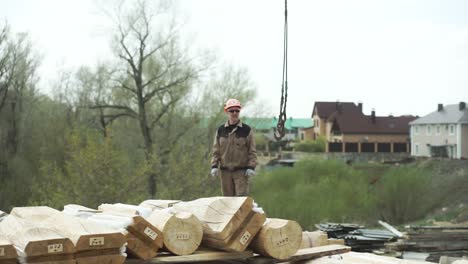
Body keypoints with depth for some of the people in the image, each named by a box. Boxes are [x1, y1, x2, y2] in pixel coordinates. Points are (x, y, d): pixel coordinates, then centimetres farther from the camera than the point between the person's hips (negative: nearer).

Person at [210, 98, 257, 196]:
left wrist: (251, 167, -10)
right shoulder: (220, 130, 8)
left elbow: (252, 151, 0)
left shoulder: (247, 130, 1)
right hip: (225, 171, 3)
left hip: (241, 171, -3)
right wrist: (214, 166, -1)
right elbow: (216, 150, 9)